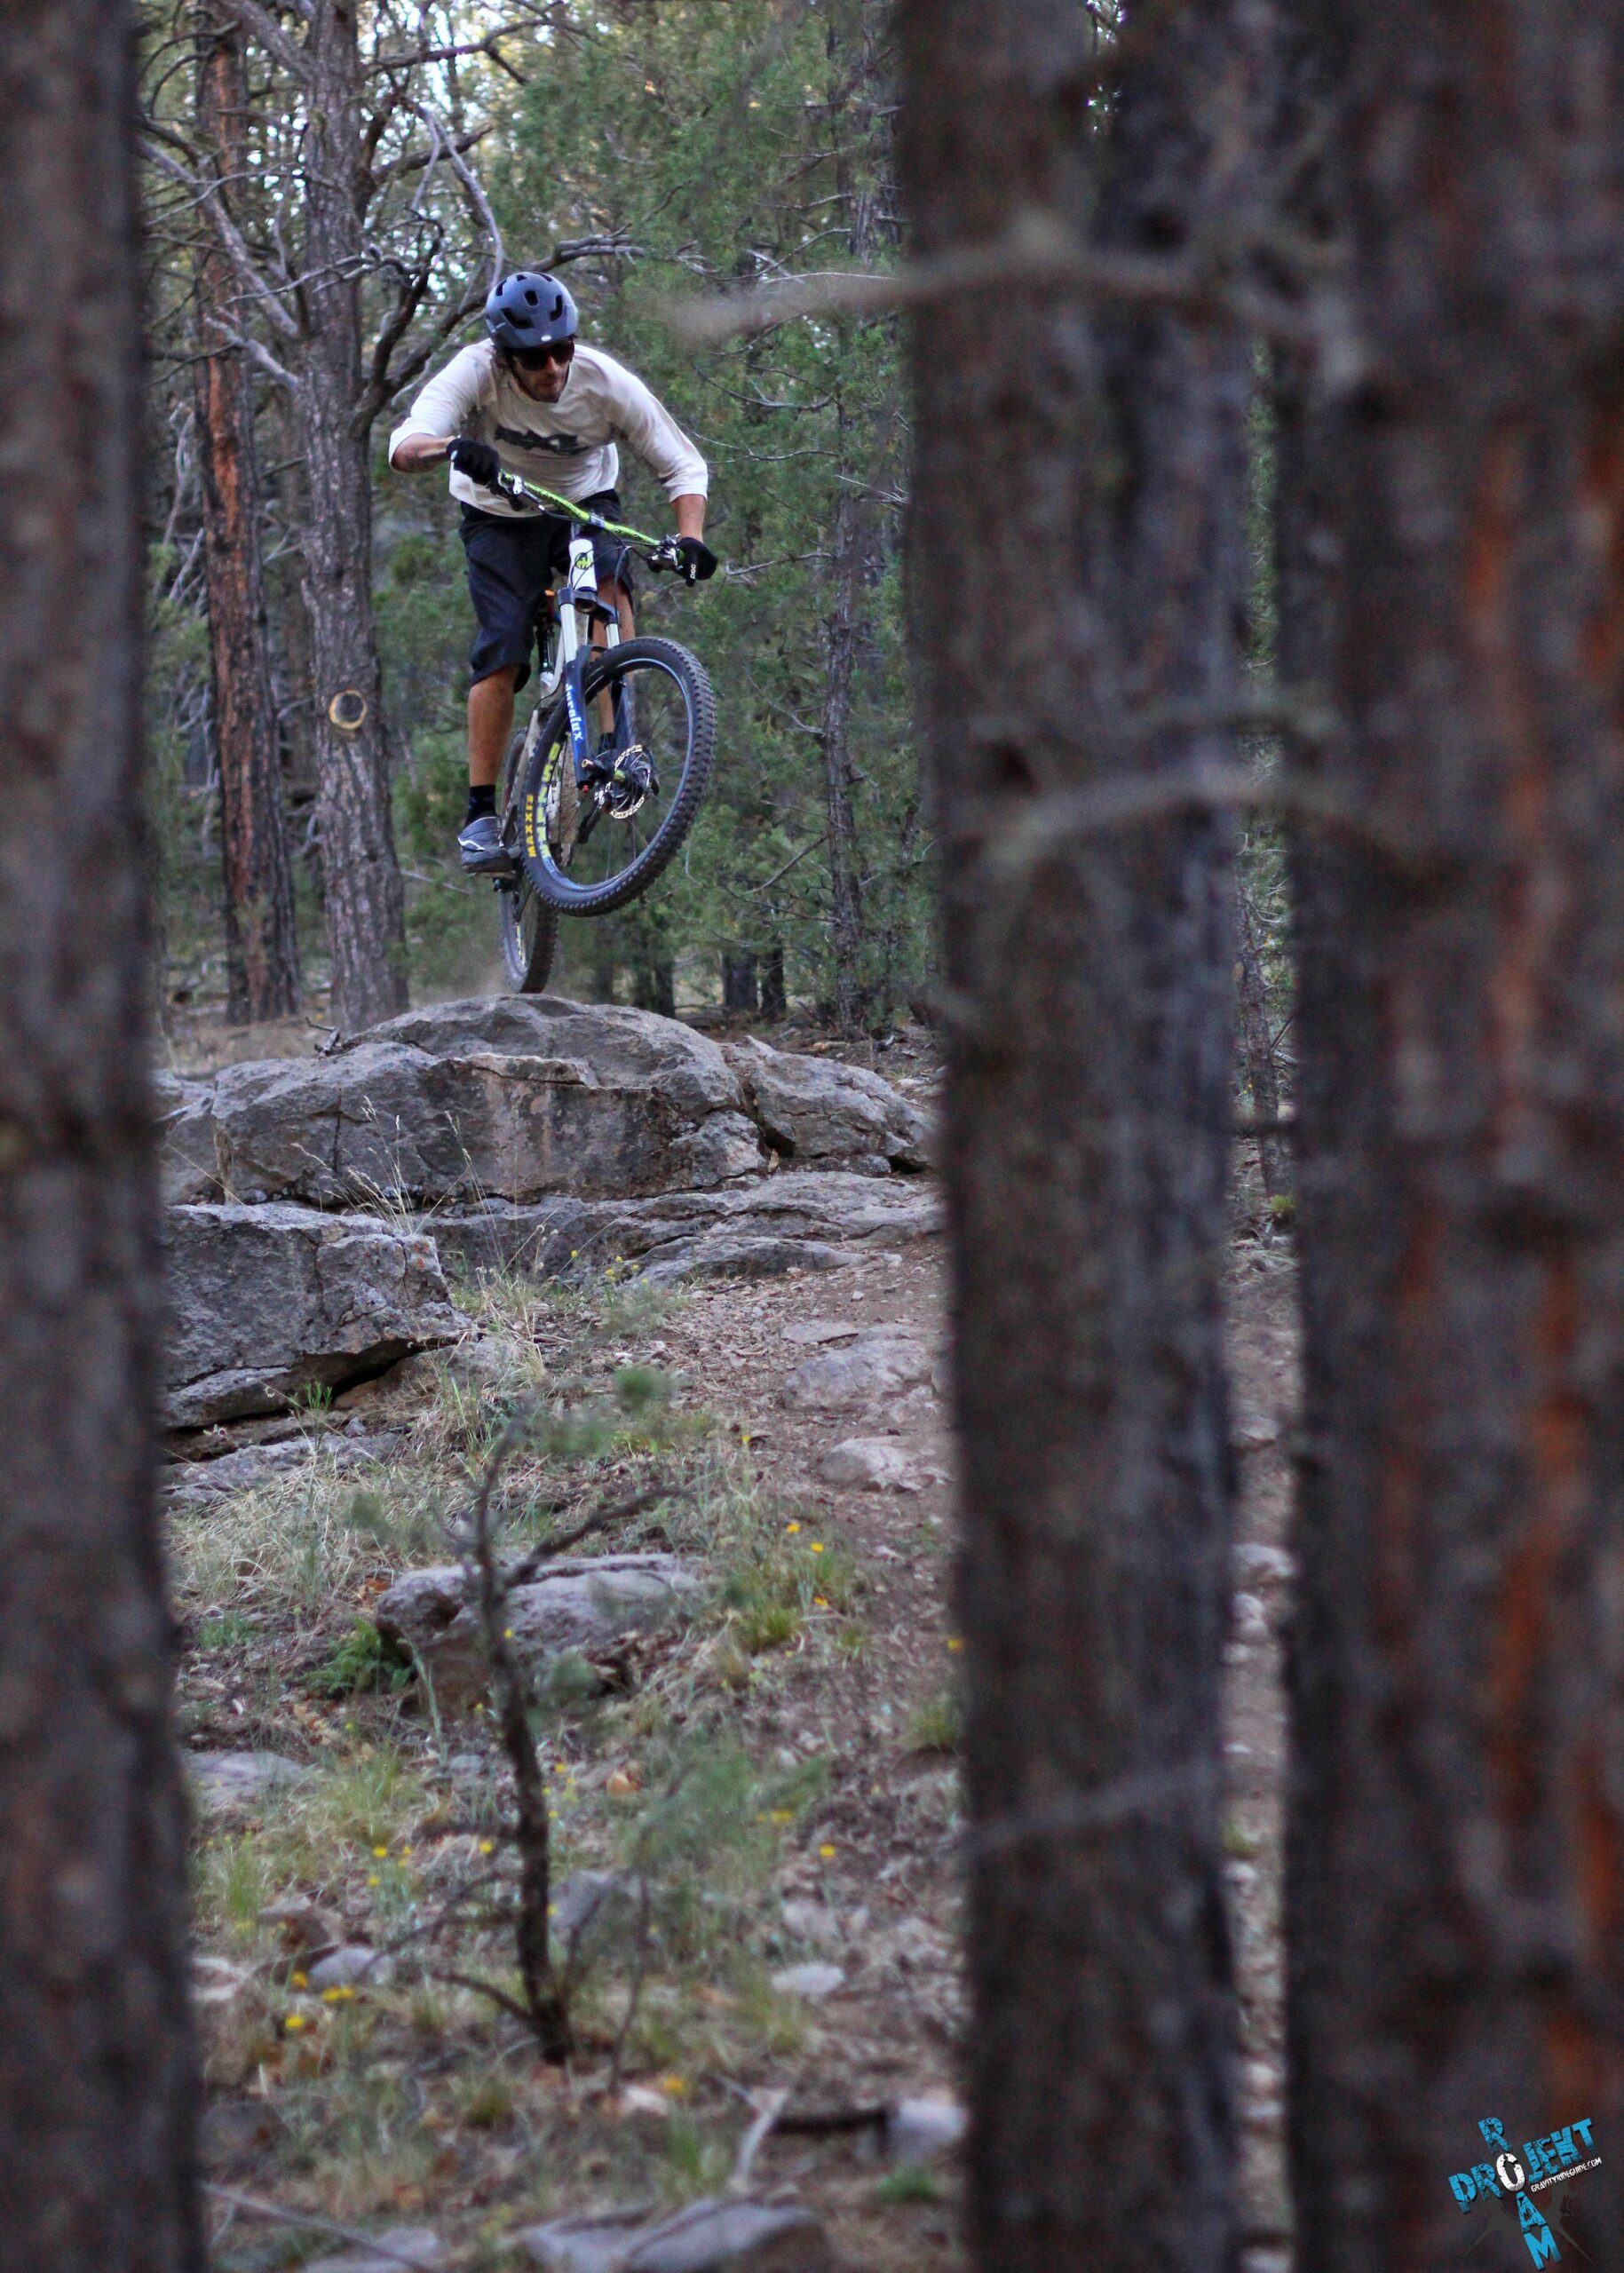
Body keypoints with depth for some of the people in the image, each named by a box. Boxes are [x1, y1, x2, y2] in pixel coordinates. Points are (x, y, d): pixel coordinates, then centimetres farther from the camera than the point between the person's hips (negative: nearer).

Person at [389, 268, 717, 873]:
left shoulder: (605, 382, -26)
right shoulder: (476, 372, -29)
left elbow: (684, 465, -19)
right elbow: (404, 447, -41)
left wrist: (690, 536, -38)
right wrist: (453, 448, -64)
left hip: (585, 502, 1)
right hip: (500, 516, -1)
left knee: (608, 581, -31)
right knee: (503, 650, -16)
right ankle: (481, 813, -9)